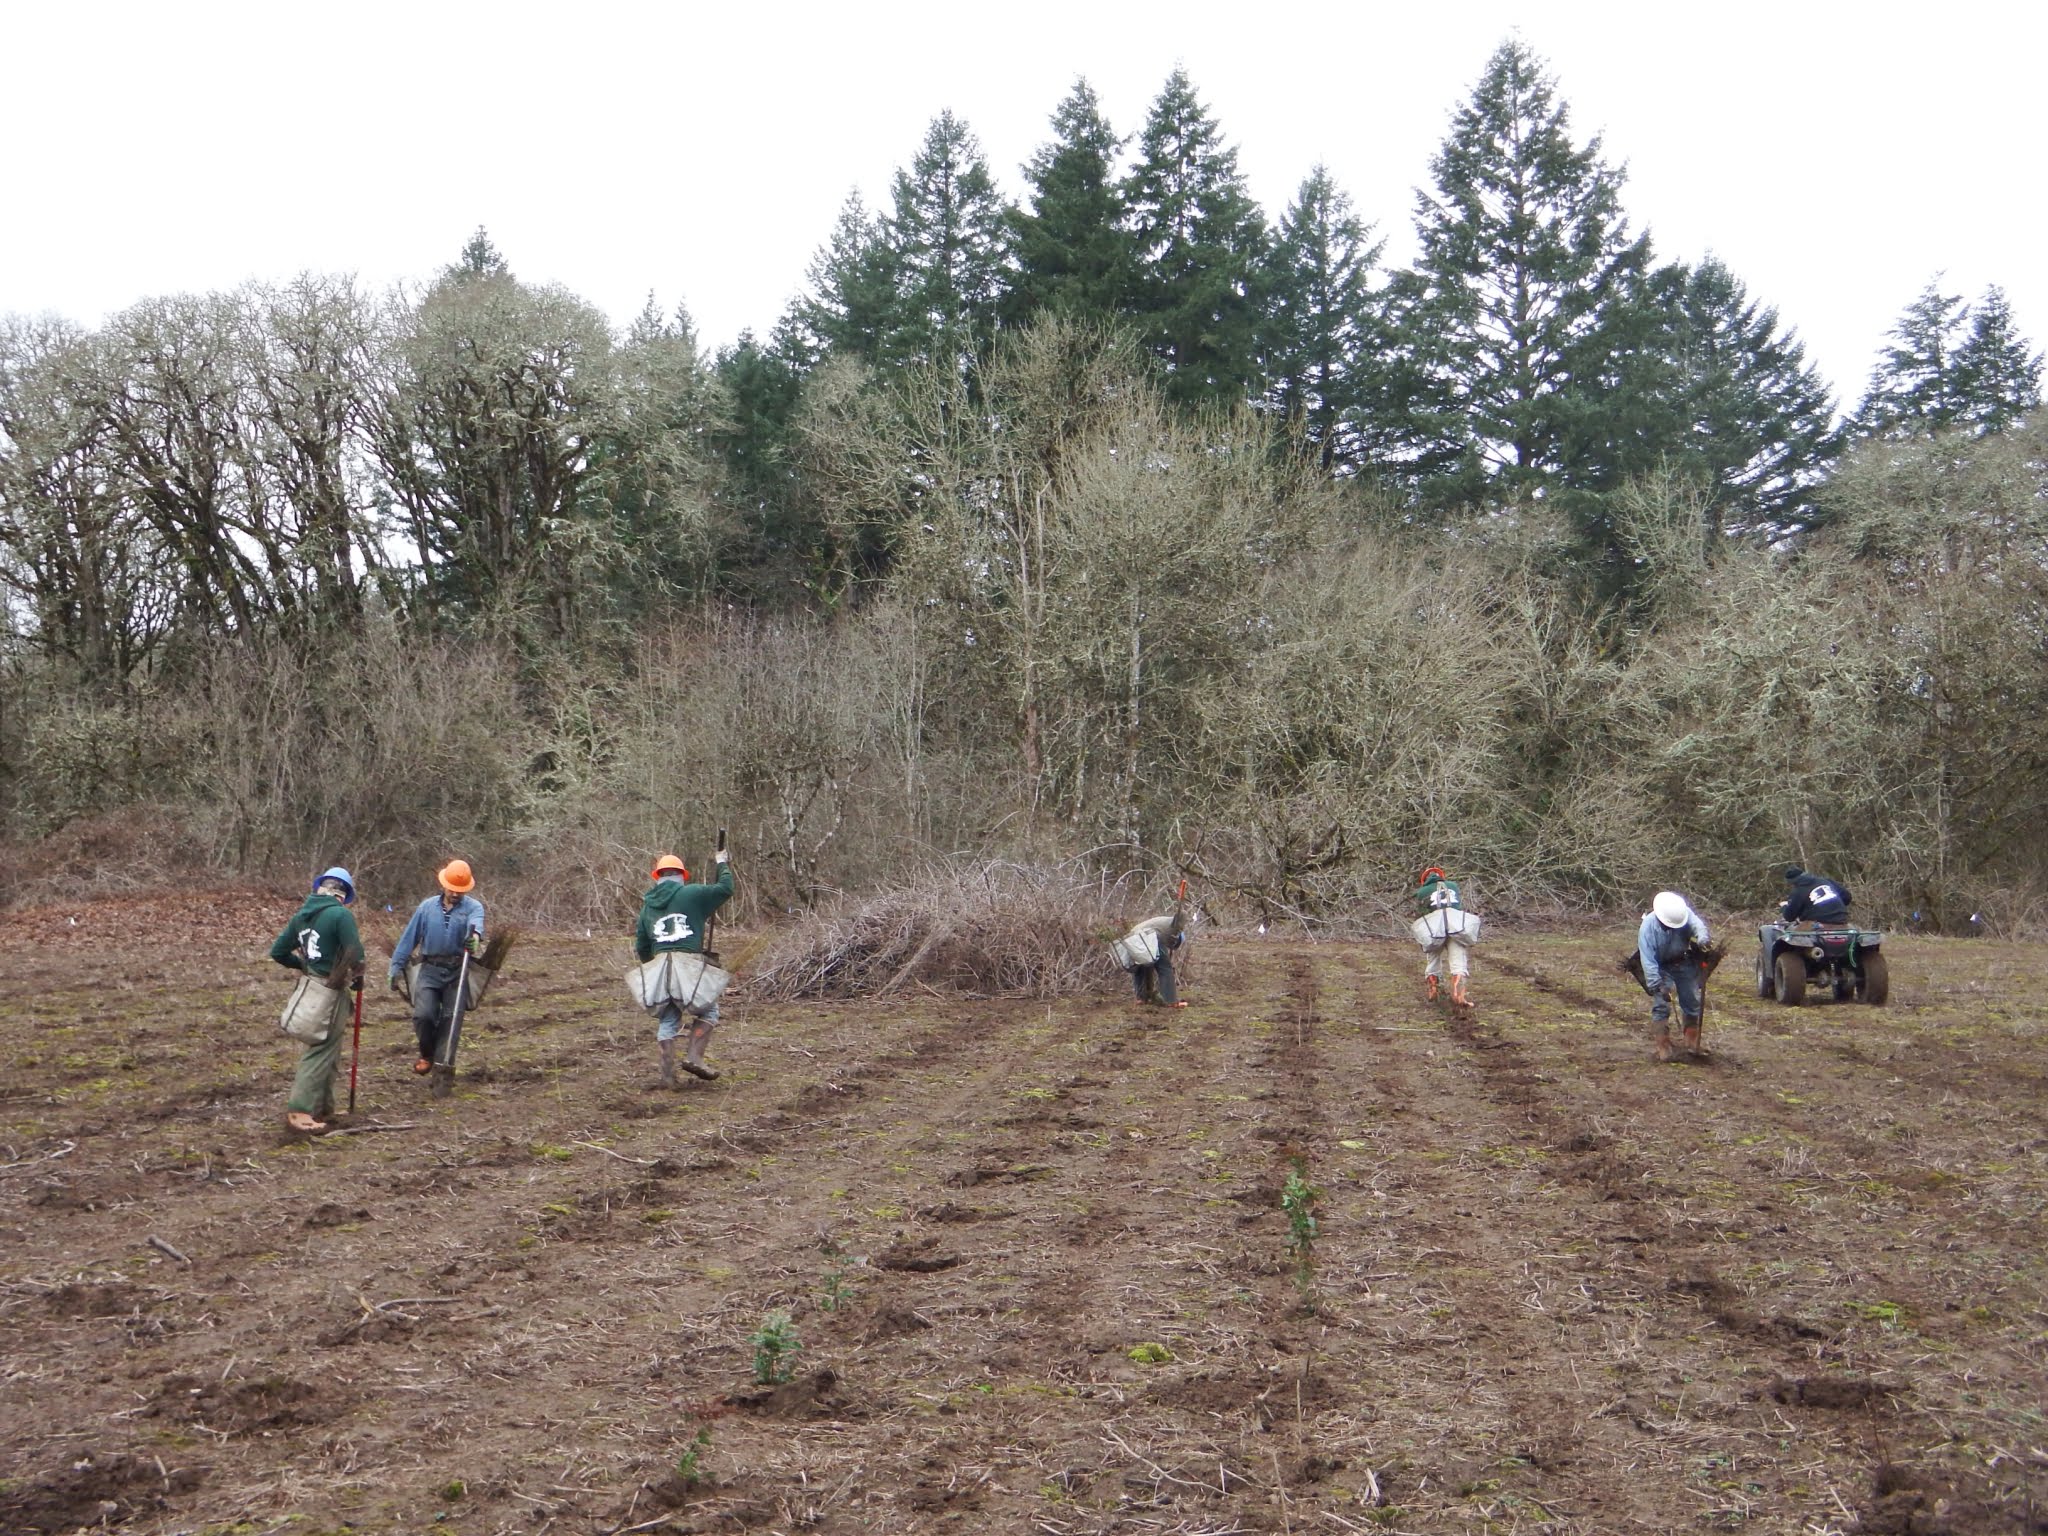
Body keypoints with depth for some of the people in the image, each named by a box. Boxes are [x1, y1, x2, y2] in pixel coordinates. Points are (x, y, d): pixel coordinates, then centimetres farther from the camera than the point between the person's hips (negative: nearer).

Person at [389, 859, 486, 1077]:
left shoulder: (473, 907, 0)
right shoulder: (427, 907, 7)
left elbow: (476, 921, -25)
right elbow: (408, 938, 11)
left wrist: (475, 935, -49)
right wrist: (396, 968, 9)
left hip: (458, 972, -1)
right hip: (430, 970, 1)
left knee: (450, 1019, -1)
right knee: (423, 1015, -11)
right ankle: (427, 1054, 15)